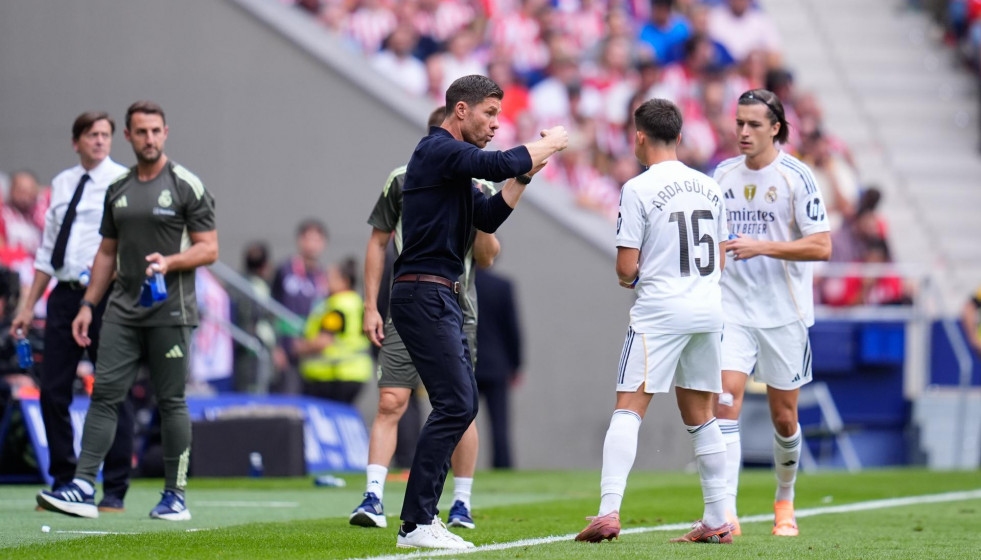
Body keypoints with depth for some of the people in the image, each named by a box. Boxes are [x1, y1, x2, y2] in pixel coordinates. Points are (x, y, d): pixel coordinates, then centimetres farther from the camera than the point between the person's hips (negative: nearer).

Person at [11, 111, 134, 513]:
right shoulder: (61, 184, 15)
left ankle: (115, 491, 5)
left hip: (105, 295, -6)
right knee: (53, 391, 4)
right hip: (64, 295, 6)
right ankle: (63, 483, 15)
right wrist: (29, 306, 17)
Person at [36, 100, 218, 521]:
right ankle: (83, 488, -9)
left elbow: (209, 249, -3)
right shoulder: (117, 189, 14)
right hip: (123, 309, 4)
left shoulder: (186, 186, -2)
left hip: (170, 311, -4)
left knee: (170, 402, 0)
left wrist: (169, 261, -20)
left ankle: (175, 495, 7)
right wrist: (88, 304, 13)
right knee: (104, 393, -5)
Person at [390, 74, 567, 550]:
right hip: (423, 294, -11)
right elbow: (500, 164, -22)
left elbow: (488, 218, 17)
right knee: (455, 403, -14)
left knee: (462, 403, 11)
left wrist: (524, 175, 7)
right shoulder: (438, 150, -11)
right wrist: (548, 143, -6)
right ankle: (415, 525, -14)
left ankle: (423, 516, 12)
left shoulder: (455, 162, 20)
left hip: (441, 298, 11)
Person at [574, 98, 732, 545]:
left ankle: (609, 512, -20)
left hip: (659, 309, -6)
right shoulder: (709, 187, 11)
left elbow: (626, 267, -9)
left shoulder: (638, 189, -8)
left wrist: (629, 278, 12)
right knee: (700, 416, 14)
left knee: (628, 409, -7)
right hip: (708, 308, 6)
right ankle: (717, 521, 15)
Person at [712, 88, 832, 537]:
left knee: (784, 416, 7)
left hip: (784, 313, -2)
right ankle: (726, 513, -19)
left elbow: (821, 247, -13)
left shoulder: (796, 177, -8)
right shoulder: (723, 175, 7)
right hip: (732, 309, 3)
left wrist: (761, 247, -21)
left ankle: (785, 500, 32)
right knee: (725, 401, -15)